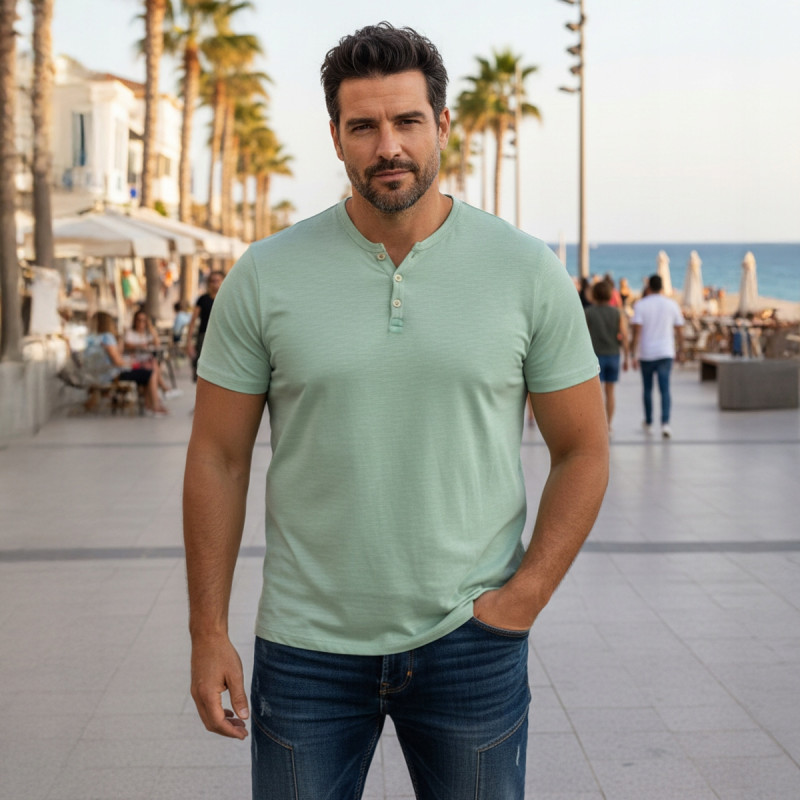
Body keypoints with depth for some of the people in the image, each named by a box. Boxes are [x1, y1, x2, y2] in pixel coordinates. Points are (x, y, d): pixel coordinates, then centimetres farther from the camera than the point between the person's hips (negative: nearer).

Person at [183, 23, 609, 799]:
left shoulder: (528, 272, -4)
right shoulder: (265, 276, -4)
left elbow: (582, 450, 2)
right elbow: (217, 458, 1)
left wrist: (526, 595, -8)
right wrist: (207, 633, -2)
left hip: (471, 645, 0)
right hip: (306, 646, 0)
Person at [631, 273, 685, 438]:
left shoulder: (640, 305, -4)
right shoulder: (672, 305, 3)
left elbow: (637, 331, -11)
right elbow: (679, 330, 7)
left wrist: (635, 355, -11)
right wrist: (680, 349, 21)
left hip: (646, 353, 0)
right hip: (666, 352, 1)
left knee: (647, 389, 14)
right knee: (665, 389, -4)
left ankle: (648, 423, 25)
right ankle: (665, 423, -20)